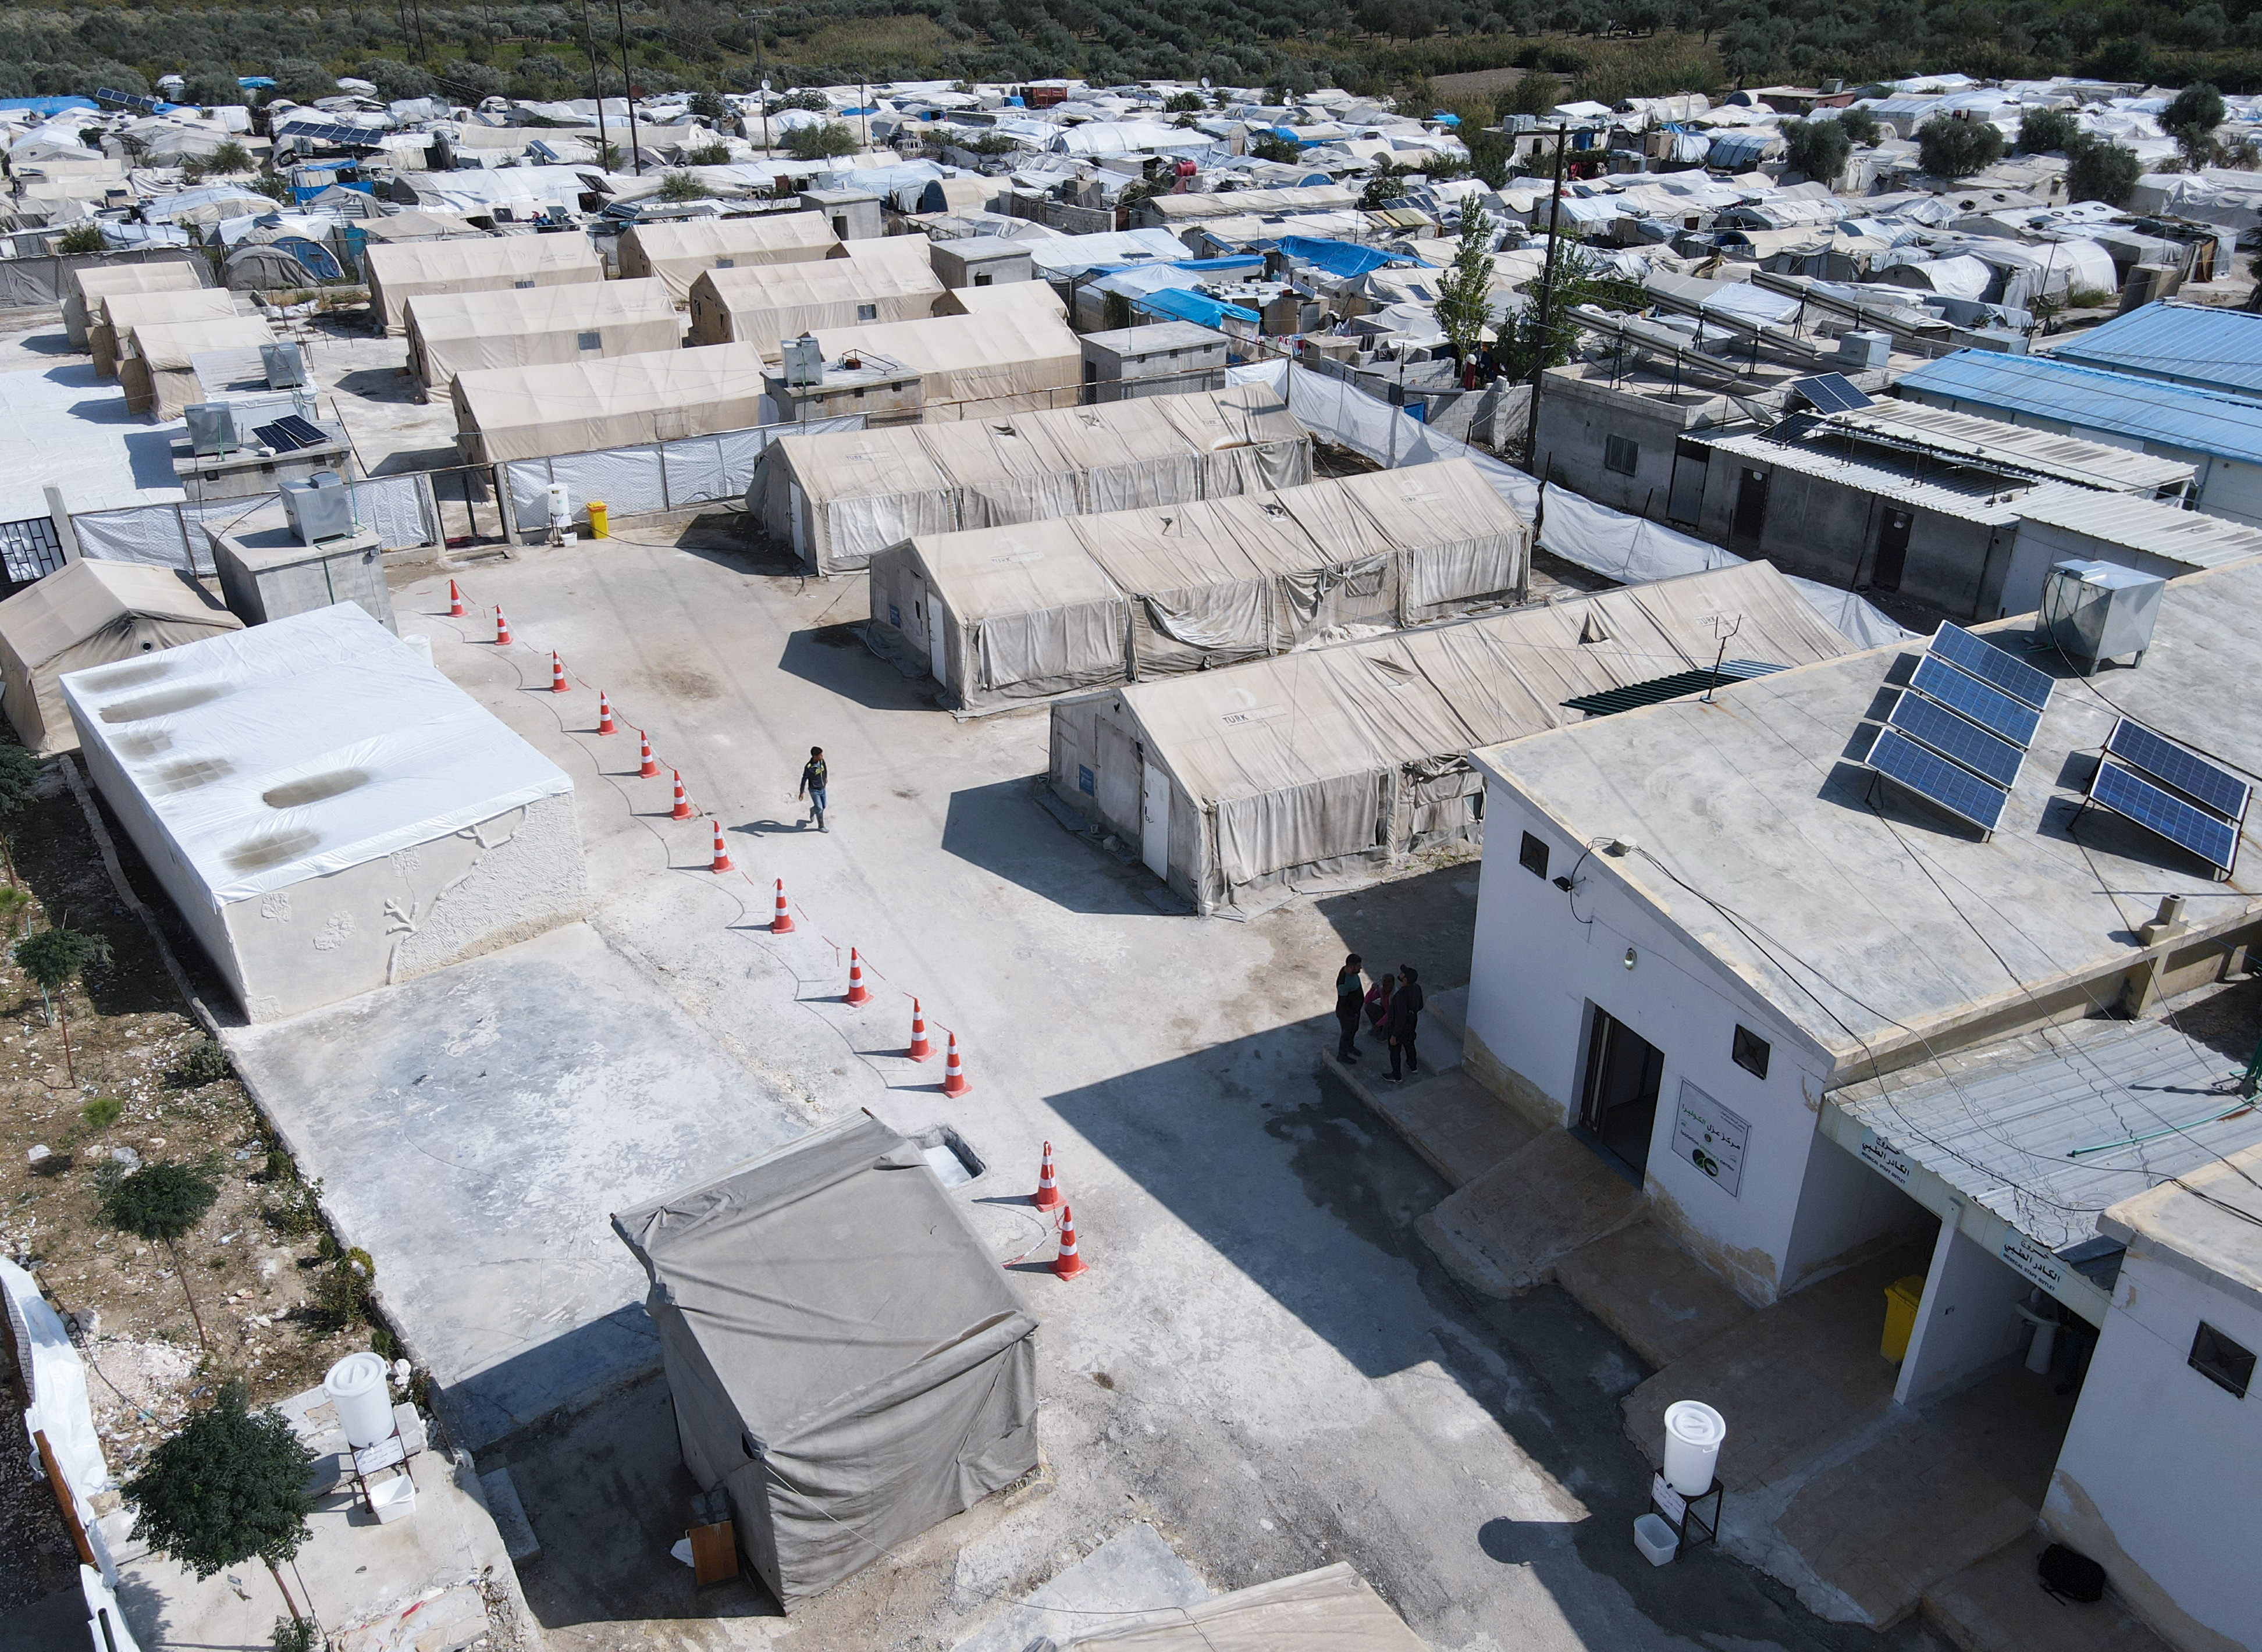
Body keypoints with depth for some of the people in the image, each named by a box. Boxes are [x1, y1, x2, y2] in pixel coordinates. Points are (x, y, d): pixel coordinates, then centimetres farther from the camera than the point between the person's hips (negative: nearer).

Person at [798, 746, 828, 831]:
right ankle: (821, 827, 17)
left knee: (823, 806, 18)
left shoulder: (822, 761, -11)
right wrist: (801, 792, -10)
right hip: (814, 791, -6)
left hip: (822, 789, 6)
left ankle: (812, 810, 50)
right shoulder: (809, 767, -27)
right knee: (819, 809, -2)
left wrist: (825, 778, 29)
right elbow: (804, 780, -16)